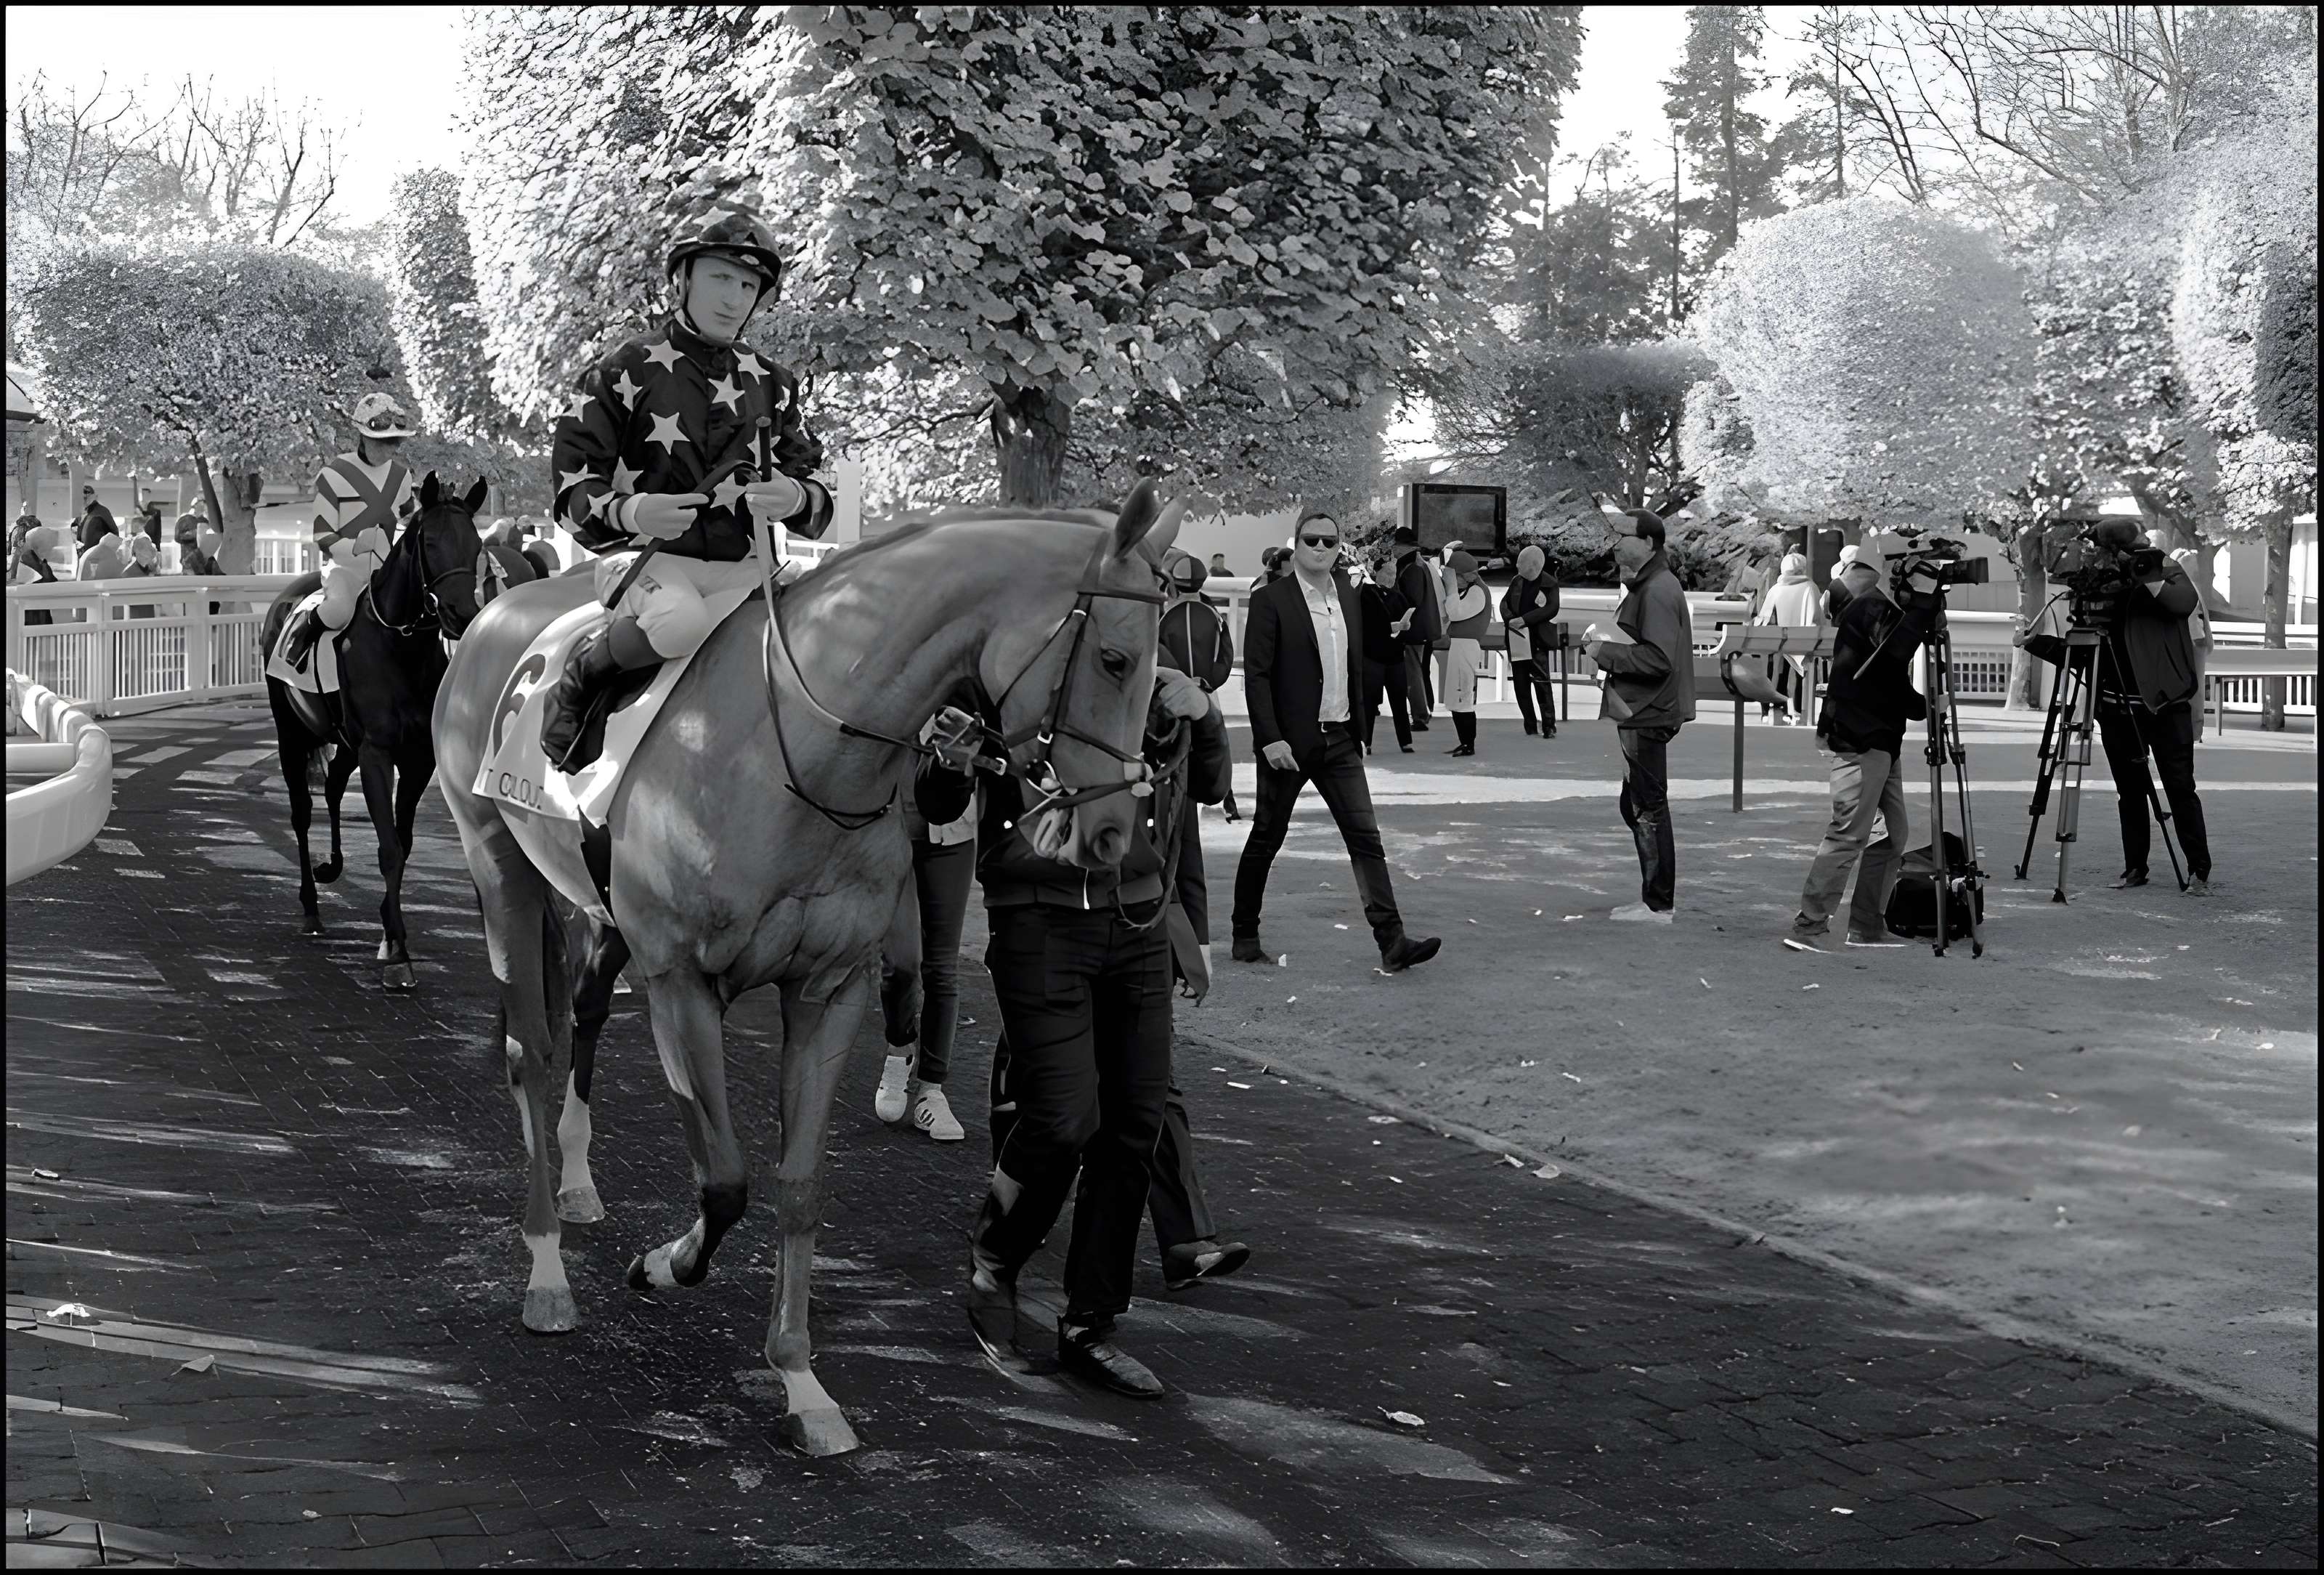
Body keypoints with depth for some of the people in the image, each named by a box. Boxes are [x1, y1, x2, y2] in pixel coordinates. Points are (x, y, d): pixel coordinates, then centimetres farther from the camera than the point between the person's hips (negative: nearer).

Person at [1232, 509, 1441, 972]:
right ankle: (1245, 937, 20)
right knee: (1266, 839, 6)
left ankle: (1392, 941, -7)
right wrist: (1270, 739, -19)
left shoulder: (1349, 599, 10)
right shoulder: (1270, 601, -8)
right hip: (1289, 743, -5)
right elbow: (1256, 676, -12)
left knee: (1366, 838, -3)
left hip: (1339, 741, 5)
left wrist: (1357, 727, 13)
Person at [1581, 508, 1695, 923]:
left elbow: (1658, 658, -25)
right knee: (1636, 807, 16)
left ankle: (1658, 905, 2)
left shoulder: (1657, 590, -17)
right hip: (1639, 713, 11)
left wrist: (1606, 653, -18)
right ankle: (1652, 898, 24)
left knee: (1648, 810, -4)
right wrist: (1605, 643, 8)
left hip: (1648, 717, -11)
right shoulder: (1642, 585, 17)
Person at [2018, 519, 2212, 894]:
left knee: (2180, 787, -4)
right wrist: (2036, 641, 2)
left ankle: (2199, 870, 1)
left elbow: (2186, 601, -21)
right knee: (2130, 792, 7)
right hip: (2117, 709, 4)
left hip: (2166, 704, -4)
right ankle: (2135, 868, 15)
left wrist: (2147, 578, -25)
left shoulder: (2165, 571, 1)